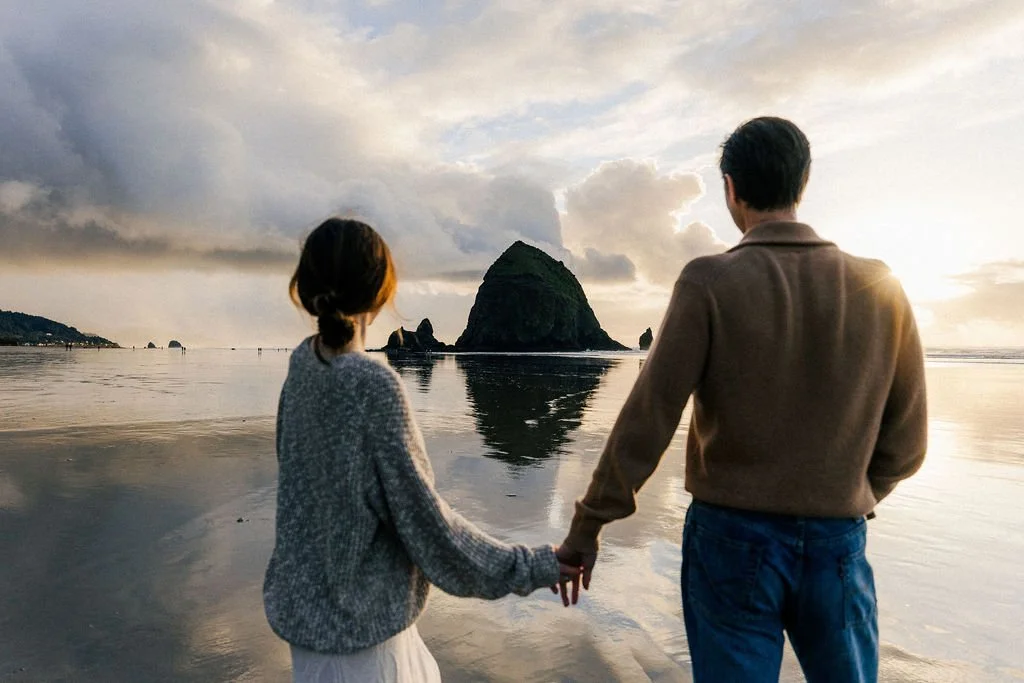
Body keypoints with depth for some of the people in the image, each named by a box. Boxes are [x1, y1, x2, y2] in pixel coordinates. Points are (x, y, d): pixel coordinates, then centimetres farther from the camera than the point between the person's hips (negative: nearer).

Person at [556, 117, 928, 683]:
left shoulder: (710, 283, -12)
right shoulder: (878, 288, -2)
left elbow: (648, 418, -14)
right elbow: (906, 441, 4)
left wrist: (586, 528, -6)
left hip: (732, 536, -3)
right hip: (838, 541, 3)